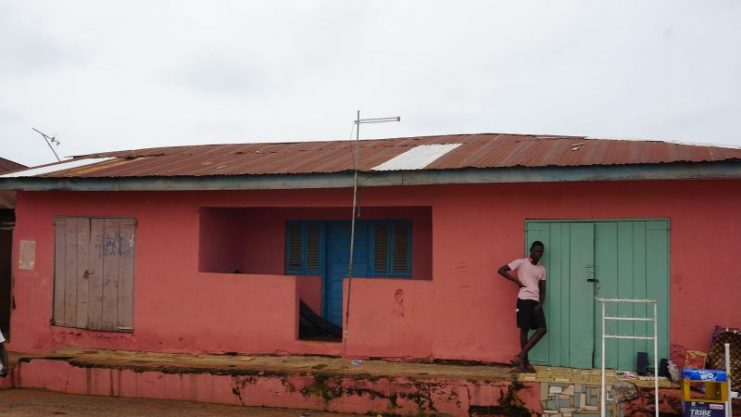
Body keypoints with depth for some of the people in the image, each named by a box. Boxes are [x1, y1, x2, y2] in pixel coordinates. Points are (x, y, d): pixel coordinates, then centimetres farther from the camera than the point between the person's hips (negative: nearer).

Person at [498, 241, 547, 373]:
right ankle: (525, 361, 3)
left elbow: (542, 289, 15)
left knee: (542, 329, -5)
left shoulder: (542, 269, 16)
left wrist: (541, 304, -1)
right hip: (524, 299, -6)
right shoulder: (521, 262, 0)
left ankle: (521, 356, -2)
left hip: (536, 301, 6)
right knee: (525, 329, -5)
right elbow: (501, 270, -5)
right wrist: (517, 281, -8)